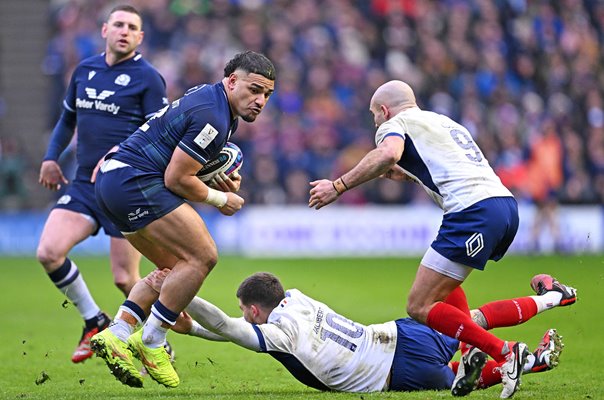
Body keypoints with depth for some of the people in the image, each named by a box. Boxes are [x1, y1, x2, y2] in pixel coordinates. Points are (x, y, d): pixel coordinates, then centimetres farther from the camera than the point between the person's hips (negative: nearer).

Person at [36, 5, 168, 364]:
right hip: (84, 184, 6)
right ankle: (95, 322, 8)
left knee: (125, 279, -5)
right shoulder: (84, 71, 13)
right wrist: (51, 158, 15)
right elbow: (68, 118, 27)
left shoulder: (147, 78, -5)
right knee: (48, 253, -12)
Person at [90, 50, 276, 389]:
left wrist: (221, 177, 11)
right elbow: (176, 179, -18)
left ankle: (117, 335, 5)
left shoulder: (208, 97, 15)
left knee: (175, 268, 16)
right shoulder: (212, 117, -18)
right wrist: (220, 199, -2)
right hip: (134, 181, -11)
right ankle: (151, 342, -7)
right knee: (202, 257, -13)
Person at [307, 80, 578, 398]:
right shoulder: (442, 121, 31)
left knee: (419, 307, -6)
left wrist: (338, 186, -11)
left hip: (474, 211, -9)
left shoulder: (394, 123, 7)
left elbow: (388, 154, -15)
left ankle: (504, 353, -14)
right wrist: (409, 174, 42)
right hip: (506, 203, 9)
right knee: (443, 283, 29)